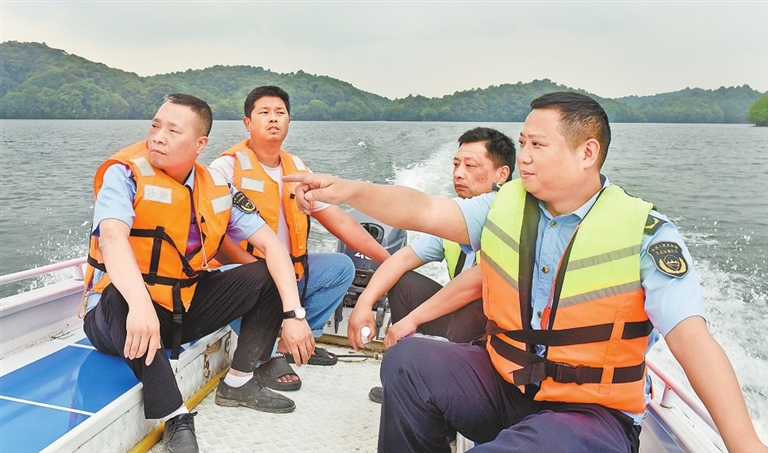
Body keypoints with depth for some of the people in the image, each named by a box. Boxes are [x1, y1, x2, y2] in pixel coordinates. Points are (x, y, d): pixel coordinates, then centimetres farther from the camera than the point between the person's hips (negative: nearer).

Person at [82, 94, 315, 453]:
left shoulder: (217, 188, -3)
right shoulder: (126, 174, -15)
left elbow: (271, 244, -7)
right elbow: (112, 237, -34)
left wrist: (293, 313, -19)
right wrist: (140, 305, -52)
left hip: (185, 308, 5)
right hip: (119, 314, -4)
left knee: (270, 277, -7)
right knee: (123, 299, -39)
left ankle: (238, 383, 4)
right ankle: (176, 419, -26)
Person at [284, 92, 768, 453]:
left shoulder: (645, 233, -12)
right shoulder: (506, 206, 1)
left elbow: (692, 339, -20)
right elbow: (422, 211, -6)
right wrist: (348, 190, -21)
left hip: (591, 412, -4)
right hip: (503, 382, 5)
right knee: (408, 360, -16)